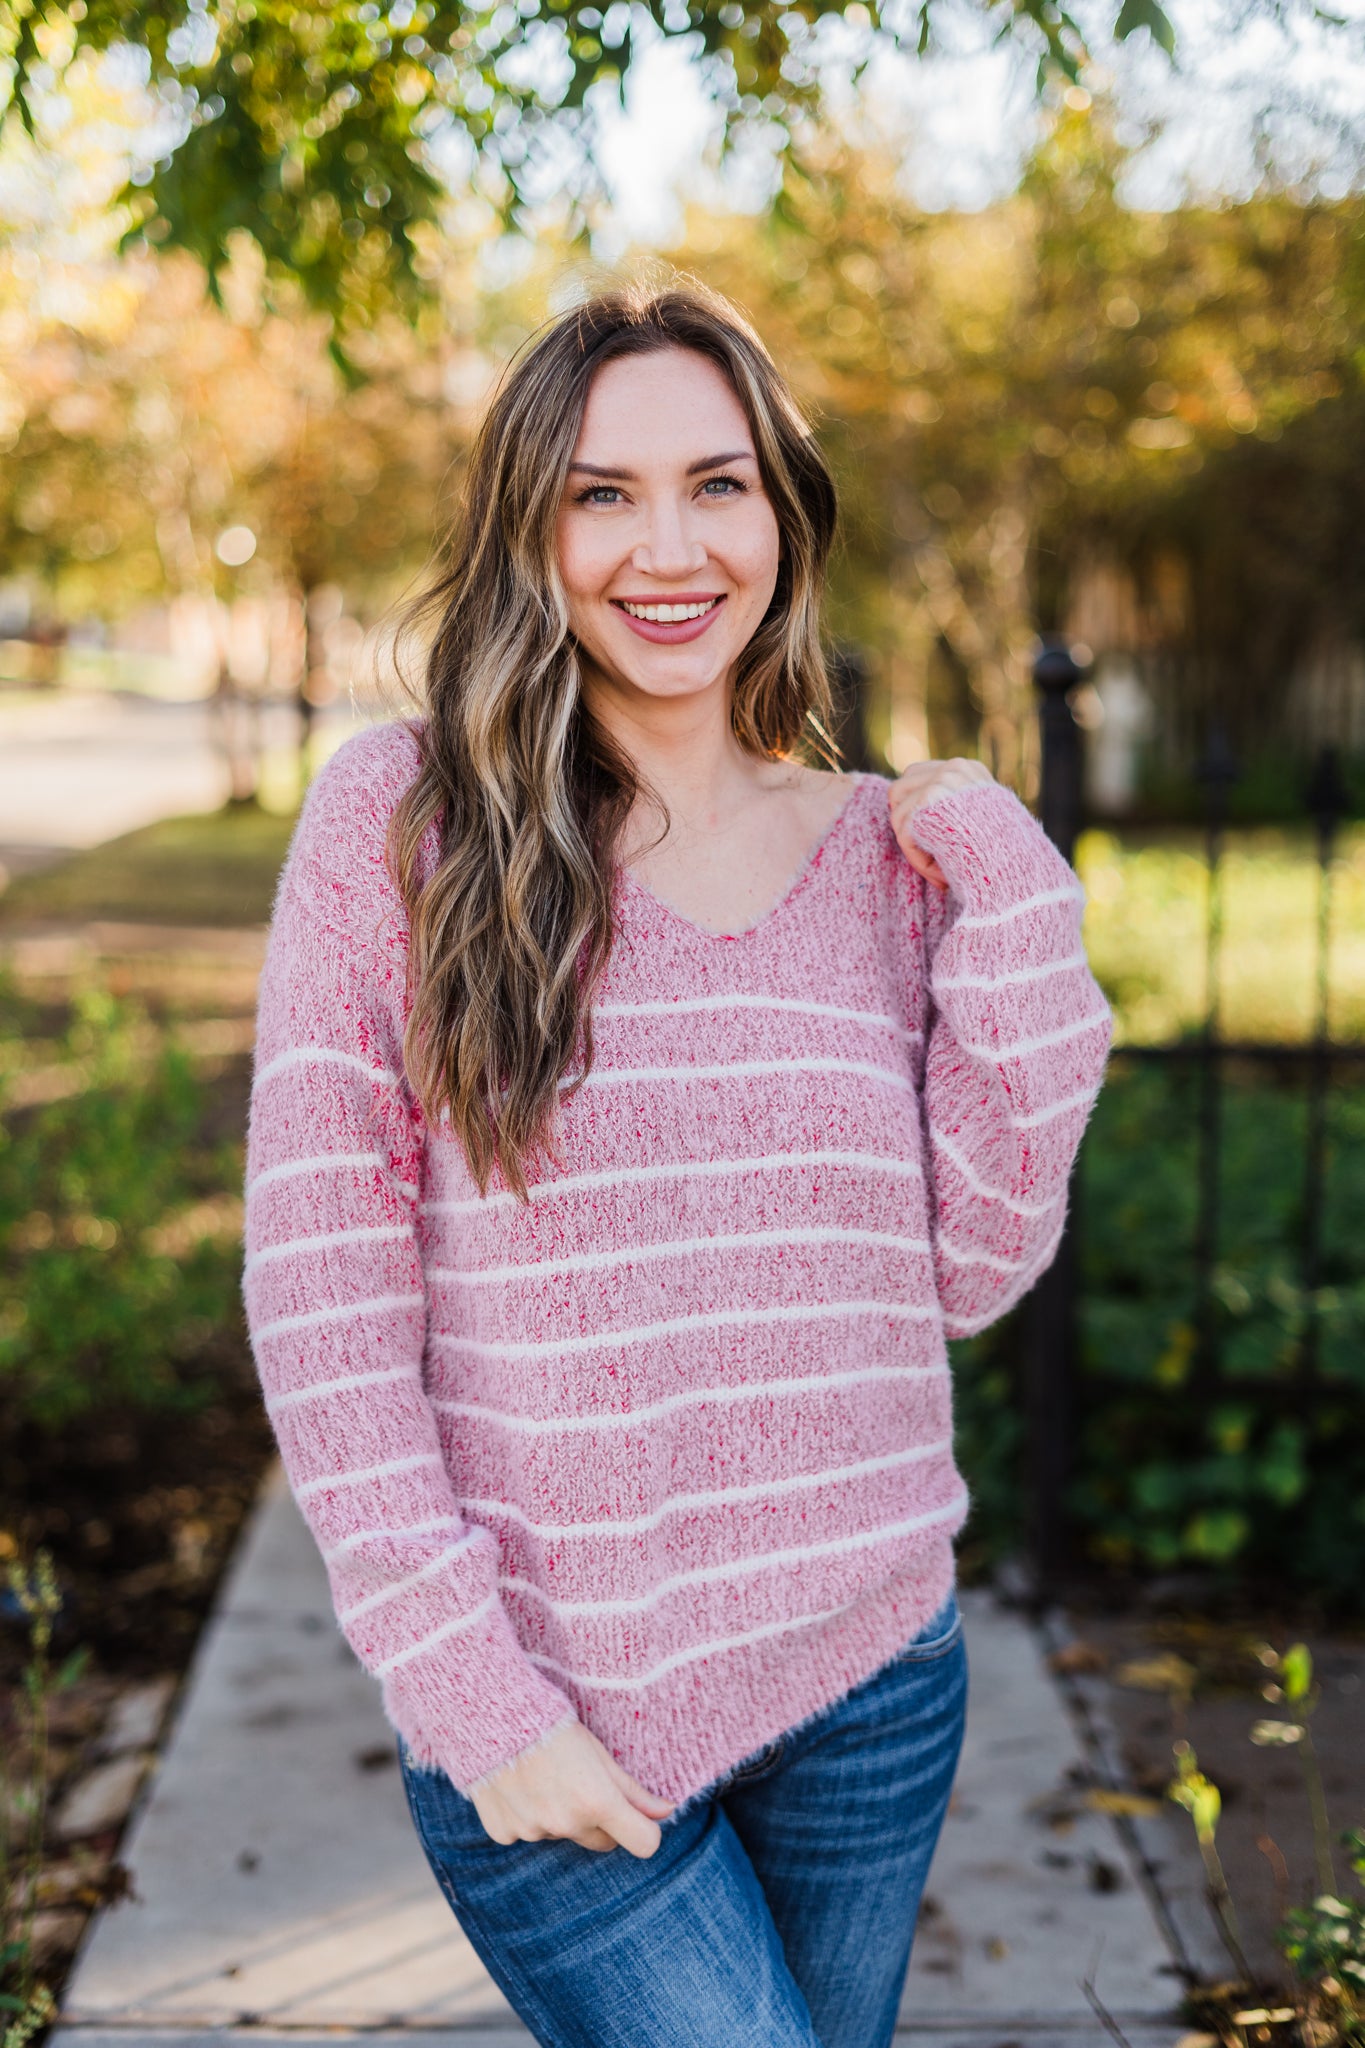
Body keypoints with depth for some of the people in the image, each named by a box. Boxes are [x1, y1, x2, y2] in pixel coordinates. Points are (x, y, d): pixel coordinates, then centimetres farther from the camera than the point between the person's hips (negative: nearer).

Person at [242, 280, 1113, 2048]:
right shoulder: (401, 819, -7)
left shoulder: (885, 850, 4)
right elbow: (318, 1286, -9)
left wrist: (1015, 923, -6)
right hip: (549, 1716, -4)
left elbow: (967, 1272, 2)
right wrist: (471, 1696, -13)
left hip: (872, 1683, 4)